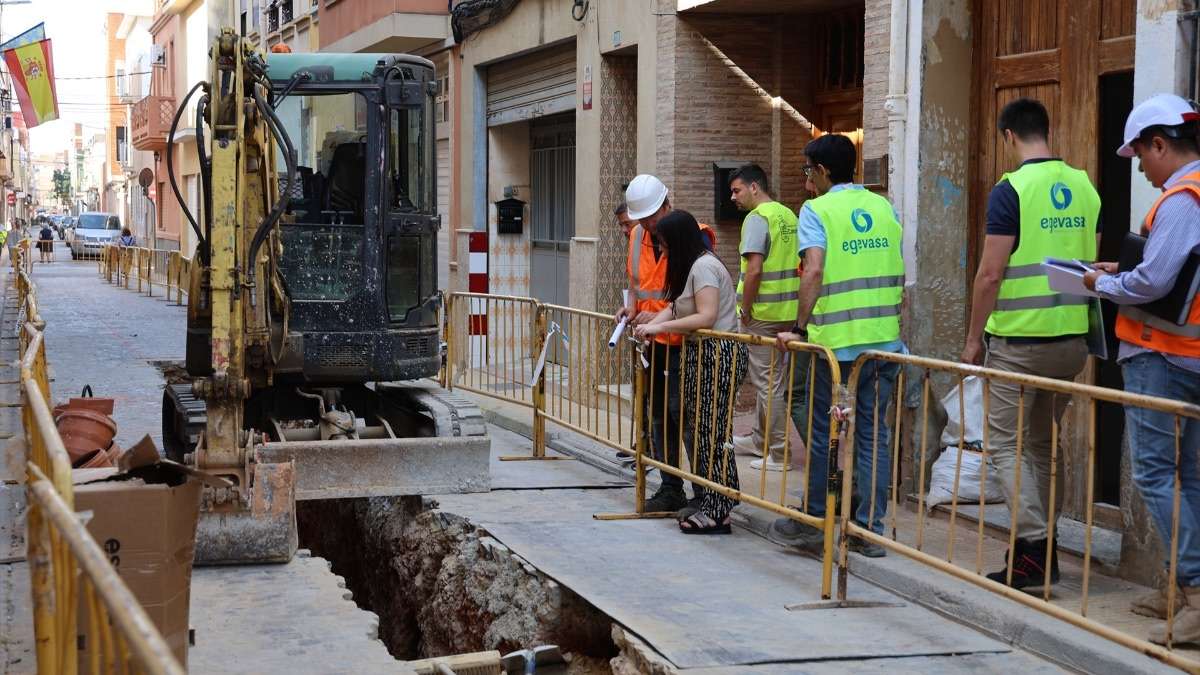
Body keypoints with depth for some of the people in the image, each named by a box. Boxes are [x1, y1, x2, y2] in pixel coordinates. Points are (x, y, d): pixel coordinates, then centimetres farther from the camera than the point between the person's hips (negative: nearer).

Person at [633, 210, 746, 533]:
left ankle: (717, 513, -5)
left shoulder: (703, 267, -14)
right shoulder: (690, 266, 19)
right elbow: (675, 307, 14)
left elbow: (706, 317, -21)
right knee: (704, 430, 11)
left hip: (719, 354, -10)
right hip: (702, 353, 10)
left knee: (713, 433, -8)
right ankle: (707, 501, 16)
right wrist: (650, 325, -3)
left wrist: (660, 326, -18)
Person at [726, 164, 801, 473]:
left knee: (768, 383, -1)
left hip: (763, 313, -8)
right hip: (788, 311, 8)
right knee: (771, 379, 18)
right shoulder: (789, 216, 12)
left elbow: (754, 269, -22)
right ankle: (760, 439, 31)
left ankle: (777, 453, 3)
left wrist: (745, 311, -12)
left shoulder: (757, 218, -14)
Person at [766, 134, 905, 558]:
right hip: (885, 339, 5)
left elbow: (814, 271, -19)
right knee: (873, 432, 8)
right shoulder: (885, 208, 10)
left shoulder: (817, 210, -6)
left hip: (837, 341, -5)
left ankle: (812, 523, 17)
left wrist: (800, 327, -16)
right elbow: (900, 273, 14)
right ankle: (870, 530, 8)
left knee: (821, 431, 8)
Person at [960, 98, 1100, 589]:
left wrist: (974, 338, -3)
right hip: (1074, 338, 6)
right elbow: (1090, 263, 16)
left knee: (1007, 443, 0)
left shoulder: (1012, 189, -11)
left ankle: (1035, 549, -11)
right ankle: (1040, 546, 21)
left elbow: (990, 273, -13)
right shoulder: (1084, 186, 8)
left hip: (1020, 340, -6)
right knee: (1043, 442, 16)